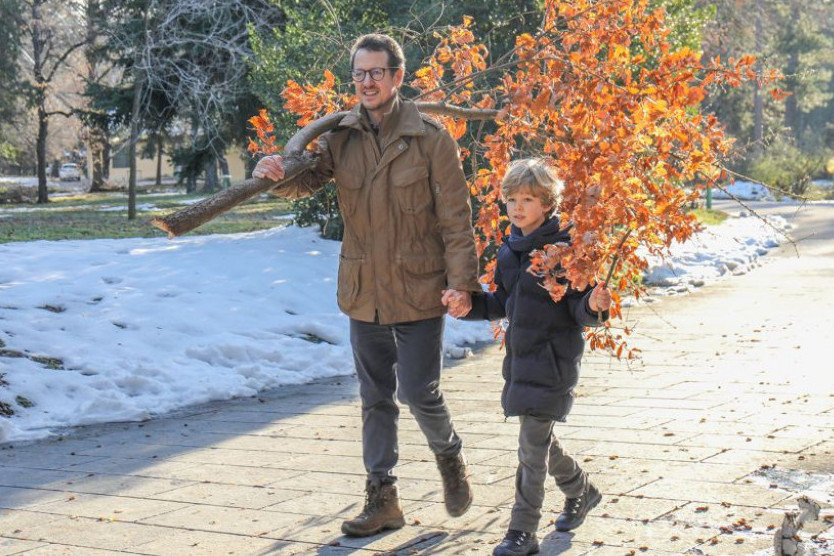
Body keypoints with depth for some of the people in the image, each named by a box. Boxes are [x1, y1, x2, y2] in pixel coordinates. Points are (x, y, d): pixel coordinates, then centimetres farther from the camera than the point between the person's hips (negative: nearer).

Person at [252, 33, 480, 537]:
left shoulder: (430, 138, -9)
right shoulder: (341, 137, 2)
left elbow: (456, 216, -9)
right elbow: (309, 178, -11)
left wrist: (461, 280, -16)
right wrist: (279, 174, -34)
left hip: (419, 289, -4)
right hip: (364, 292, 4)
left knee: (419, 392, -3)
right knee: (376, 399, 12)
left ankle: (450, 455, 28)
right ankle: (382, 498, 23)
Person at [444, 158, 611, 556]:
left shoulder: (563, 248, -13)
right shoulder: (509, 251, 9)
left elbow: (579, 310, -14)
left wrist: (593, 306, -35)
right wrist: (468, 305, 4)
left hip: (553, 359, -8)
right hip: (519, 358, 8)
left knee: (533, 444, -7)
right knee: (538, 440, 19)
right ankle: (581, 491, 43)